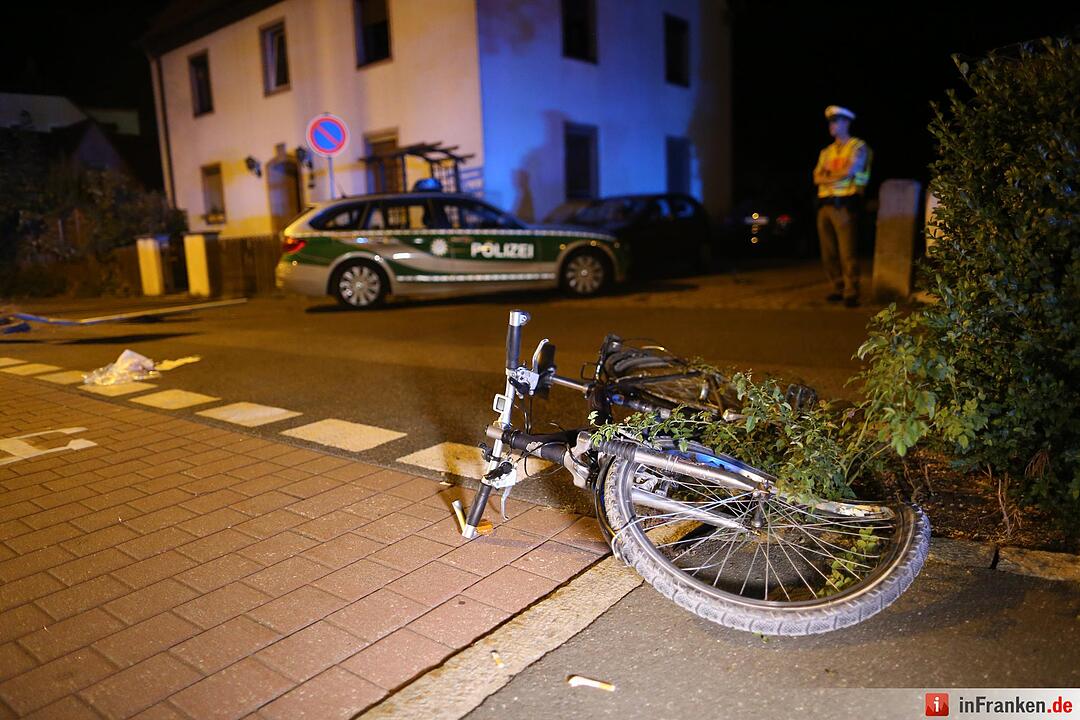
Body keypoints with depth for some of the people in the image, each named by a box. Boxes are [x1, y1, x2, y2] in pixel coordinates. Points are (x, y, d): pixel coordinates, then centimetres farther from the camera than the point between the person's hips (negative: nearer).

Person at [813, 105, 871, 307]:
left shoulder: (857, 146, 4)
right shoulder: (826, 151, 22)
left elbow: (848, 171, -9)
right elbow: (817, 178, 10)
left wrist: (828, 176, 4)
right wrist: (837, 176, -6)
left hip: (845, 204, -6)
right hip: (825, 204, 6)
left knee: (847, 251, -10)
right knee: (829, 252, 5)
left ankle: (851, 293, -8)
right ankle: (838, 288, 14)